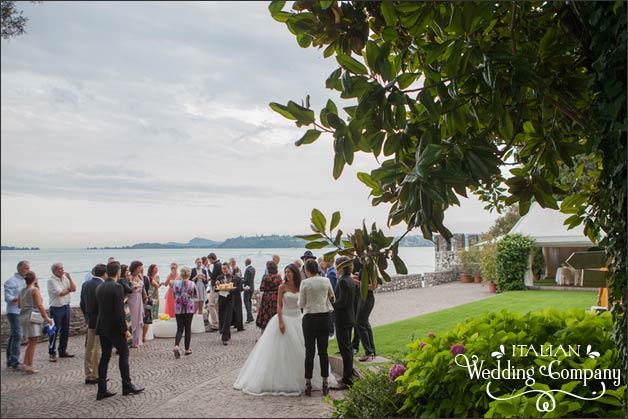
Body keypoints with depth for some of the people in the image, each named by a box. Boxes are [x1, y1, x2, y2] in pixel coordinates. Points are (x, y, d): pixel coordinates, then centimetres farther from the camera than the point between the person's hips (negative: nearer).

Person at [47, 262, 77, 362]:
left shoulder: (65, 278, 9)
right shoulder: (51, 280, -10)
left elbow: (74, 289, 1)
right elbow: (60, 293, -18)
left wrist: (69, 278, -7)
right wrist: (69, 289, 0)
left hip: (66, 306, 7)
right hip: (56, 308, -7)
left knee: (65, 331, 12)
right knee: (54, 332, -3)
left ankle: (63, 351, 22)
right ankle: (52, 353, 4)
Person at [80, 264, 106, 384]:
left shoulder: (85, 284, 5)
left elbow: (82, 304, 11)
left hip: (90, 321, 7)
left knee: (89, 348, 14)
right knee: (98, 349, 0)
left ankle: (88, 375, 21)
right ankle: (96, 376, 6)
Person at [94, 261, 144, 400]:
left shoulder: (99, 287, 7)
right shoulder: (117, 287, -17)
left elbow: (96, 308, 13)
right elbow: (119, 311, -20)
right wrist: (125, 329, -13)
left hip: (102, 327, 7)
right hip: (115, 328, -7)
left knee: (105, 357, 10)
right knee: (124, 354, 6)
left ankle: (102, 390, 12)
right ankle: (127, 386, 12)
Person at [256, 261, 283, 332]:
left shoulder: (265, 277, -8)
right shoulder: (278, 277, -3)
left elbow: (261, 288, -10)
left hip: (266, 299, -1)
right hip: (276, 299, 1)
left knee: (264, 320, 8)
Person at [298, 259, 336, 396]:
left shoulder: (305, 283, -9)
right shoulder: (326, 281, 1)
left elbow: (301, 304, -6)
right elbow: (333, 298, 13)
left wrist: (299, 300, 15)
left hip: (310, 317, -3)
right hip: (324, 316, 3)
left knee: (310, 351, 4)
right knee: (323, 351, 9)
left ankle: (308, 384, 8)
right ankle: (325, 383, 13)